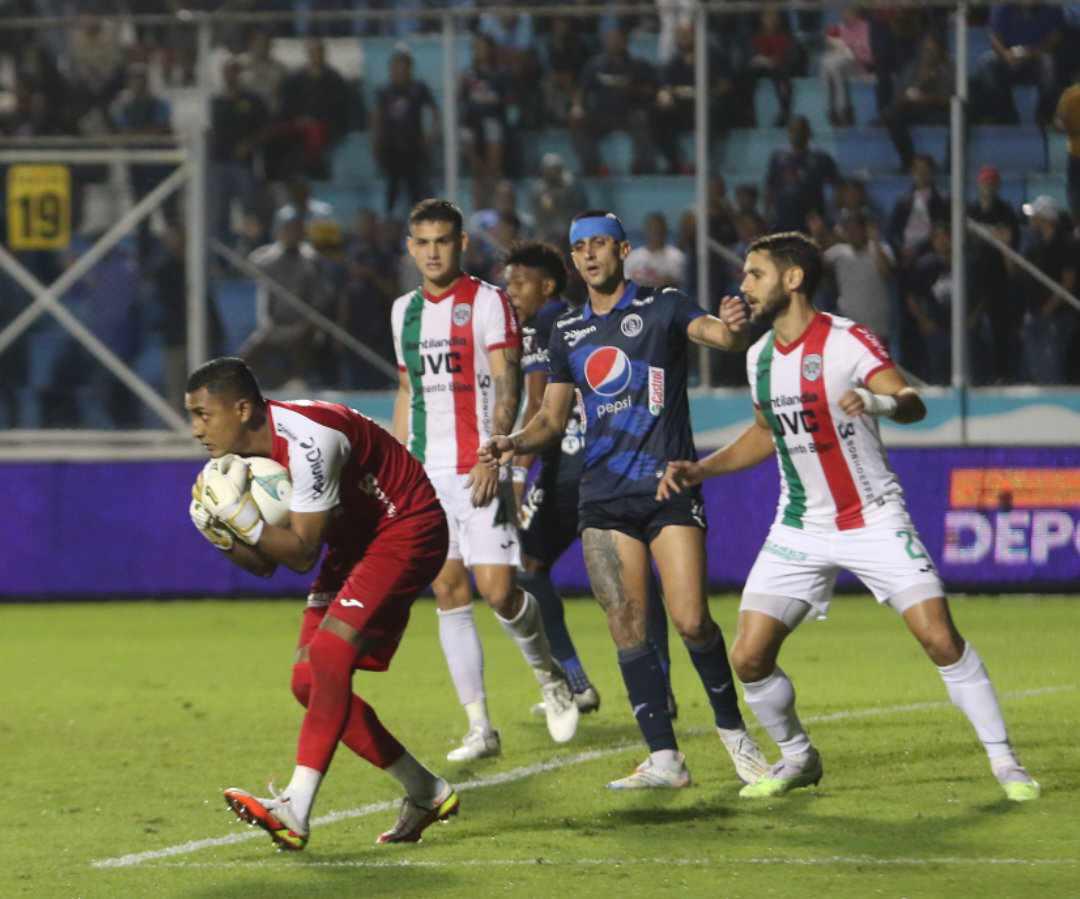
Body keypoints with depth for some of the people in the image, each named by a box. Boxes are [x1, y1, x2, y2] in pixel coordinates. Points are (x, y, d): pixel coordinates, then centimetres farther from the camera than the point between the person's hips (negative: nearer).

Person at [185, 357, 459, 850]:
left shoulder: (306, 443, -30)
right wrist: (223, 534, -19)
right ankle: (426, 793, 14)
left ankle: (296, 811, -30)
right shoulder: (241, 454, -3)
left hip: (406, 531, -10)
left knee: (329, 655, -24)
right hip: (356, 541, 10)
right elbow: (264, 564, 0)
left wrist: (242, 520, -36)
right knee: (310, 682, 2)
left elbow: (302, 552, -27)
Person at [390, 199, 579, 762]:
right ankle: (479, 728, 4)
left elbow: (506, 386, -9)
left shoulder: (486, 301, -4)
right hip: (425, 475, 6)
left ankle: (550, 678, 17)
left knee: (499, 591, -11)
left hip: (478, 471, -6)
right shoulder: (405, 310, 15)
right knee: (449, 595, 2)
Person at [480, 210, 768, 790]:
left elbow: (712, 332, -16)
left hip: (669, 488, -4)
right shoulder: (568, 332, 14)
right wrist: (516, 443, -2)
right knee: (626, 627, -3)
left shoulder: (663, 309, 2)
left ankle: (733, 731, 10)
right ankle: (663, 759, 0)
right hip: (604, 498, 4)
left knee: (691, 621, -11)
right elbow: (553, 418, 19)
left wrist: (732, 329, -40)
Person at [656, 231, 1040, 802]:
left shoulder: (847, 342, -14)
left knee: (941, 639, -16)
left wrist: (878, 402, -49)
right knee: (749, 658, -4)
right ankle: (797, 758, 20)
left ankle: (1003, 761, -3)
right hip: (801, 529, 6)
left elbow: (913, 406, -27)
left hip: (874, 519, -5)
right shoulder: (760, 356, 6)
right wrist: (699, 470, 13)